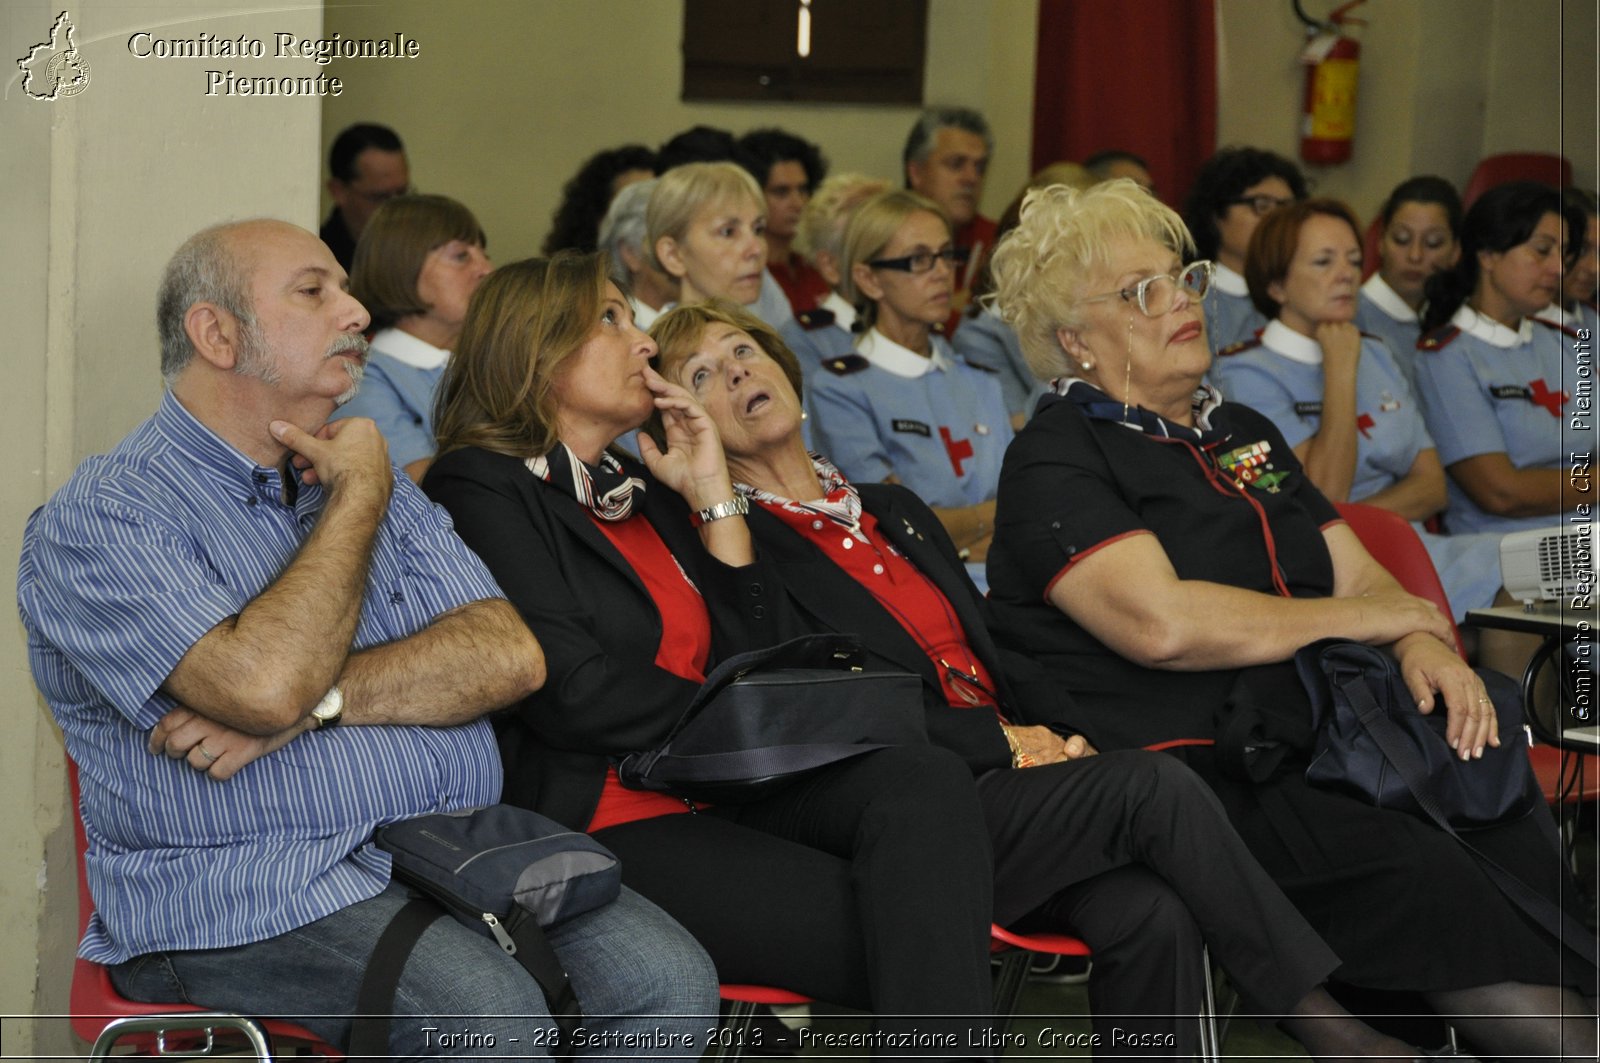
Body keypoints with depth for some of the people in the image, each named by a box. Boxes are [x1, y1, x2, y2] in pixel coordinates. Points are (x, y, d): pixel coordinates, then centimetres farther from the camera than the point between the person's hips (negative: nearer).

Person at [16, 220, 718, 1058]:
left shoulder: (370, 480, 19)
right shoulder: (102, 517, -4)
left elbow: (510, 656, 4)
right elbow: (265, 682, -21)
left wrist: (318, 702, -12)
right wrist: (358, 497, -6)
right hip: (244, 896, -6)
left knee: (667, 976, -19)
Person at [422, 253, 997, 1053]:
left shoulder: (641, 489, 22)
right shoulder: (479, 490, -2)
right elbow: (573, 693, -13)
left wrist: (713, 498, 9)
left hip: (722, 793, 7)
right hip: (607, 825, -7)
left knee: (926, 780, -24)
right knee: (891, 931, -25)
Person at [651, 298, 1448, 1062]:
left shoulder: (892, 508, 25)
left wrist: (1061, 736, 1)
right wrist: (1004, 739, -11)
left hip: (1009, 781, 6)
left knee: (1149, 915, -25)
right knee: (1155, 786, -24)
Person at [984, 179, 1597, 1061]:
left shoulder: (1242, 433, 23)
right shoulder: (1055, 460, -1)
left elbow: (1361, 574, 22)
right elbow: (1162, 623, -16)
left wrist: (1425, 643, -4)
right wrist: (1381, 616, -5)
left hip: (1297, 754, 7)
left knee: (1514, 841, -21)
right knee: (1418, 873, -30)